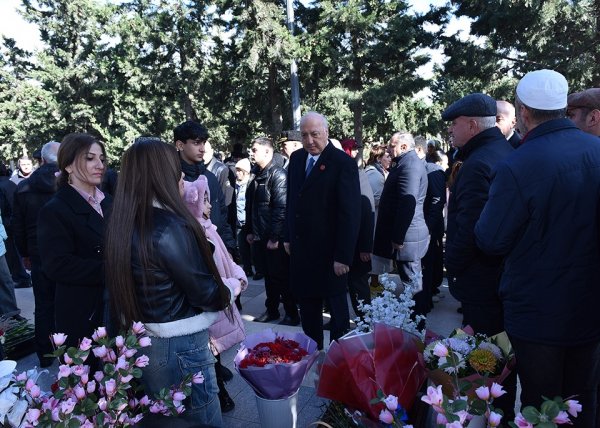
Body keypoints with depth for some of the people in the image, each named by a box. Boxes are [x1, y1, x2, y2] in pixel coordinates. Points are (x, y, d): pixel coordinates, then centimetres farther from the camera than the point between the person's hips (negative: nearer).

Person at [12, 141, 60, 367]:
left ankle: (45, 355, 24)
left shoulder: (23, 188, -2)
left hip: (39, 255, 2)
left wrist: (25, 254, 16)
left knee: (44, 306, 13)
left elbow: (17, 226, 5)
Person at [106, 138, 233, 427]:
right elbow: (205, 295, -18)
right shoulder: (170, 227, -24)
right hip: (179, 348, -8)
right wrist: (229, 290, 2)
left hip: (138, 341, 8)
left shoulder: (124, 224, 0)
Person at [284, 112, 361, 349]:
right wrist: (288, 237, 11)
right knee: (307, 306, 16)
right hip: (300, 248, 6)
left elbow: (350, 213, -17)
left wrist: (343, 256, -18)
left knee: (336, 305, 13)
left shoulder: (343, 163, -14)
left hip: (330, 253, -5)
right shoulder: (296, 158, 6)